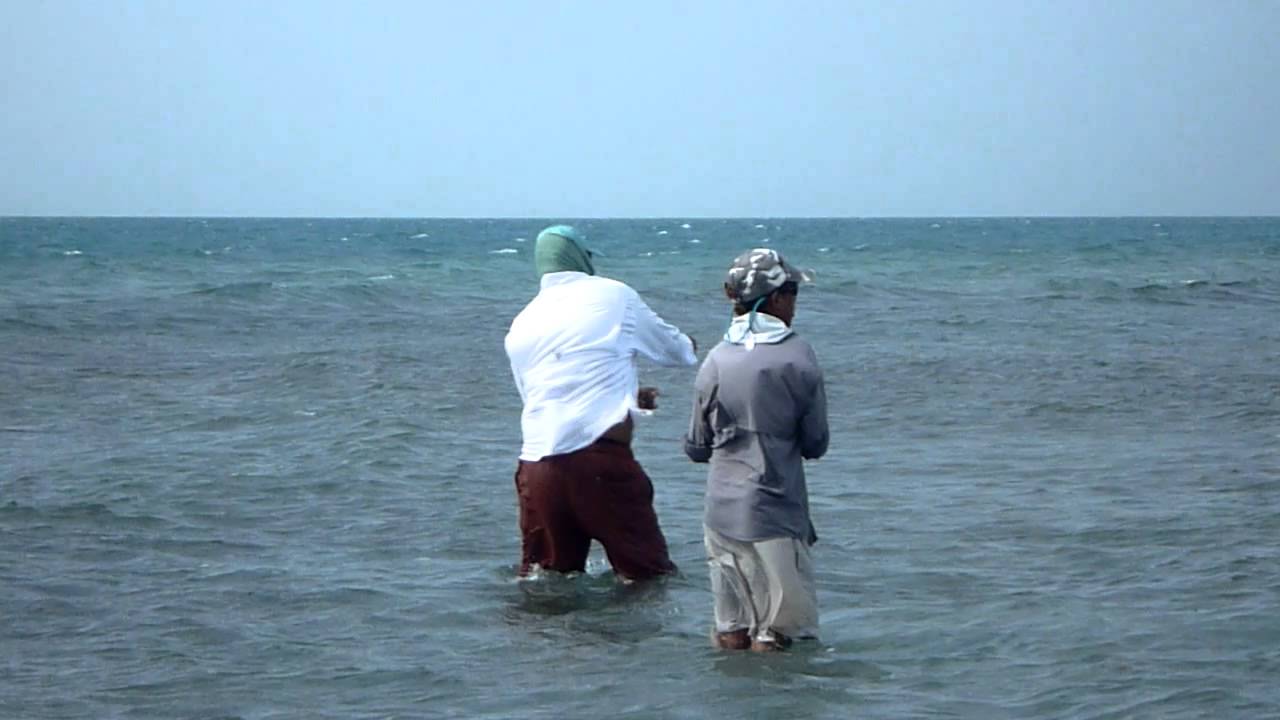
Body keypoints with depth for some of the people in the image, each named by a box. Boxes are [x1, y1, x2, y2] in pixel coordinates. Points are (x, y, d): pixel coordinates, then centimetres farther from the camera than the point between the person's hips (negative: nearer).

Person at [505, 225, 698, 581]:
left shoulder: (520, 326, 17)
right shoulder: (613, 296, 5)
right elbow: (671, 348, 18)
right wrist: (689, 347, 44)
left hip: (537, 466, 5)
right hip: (601, 460, -5)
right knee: (650, 576, 1)